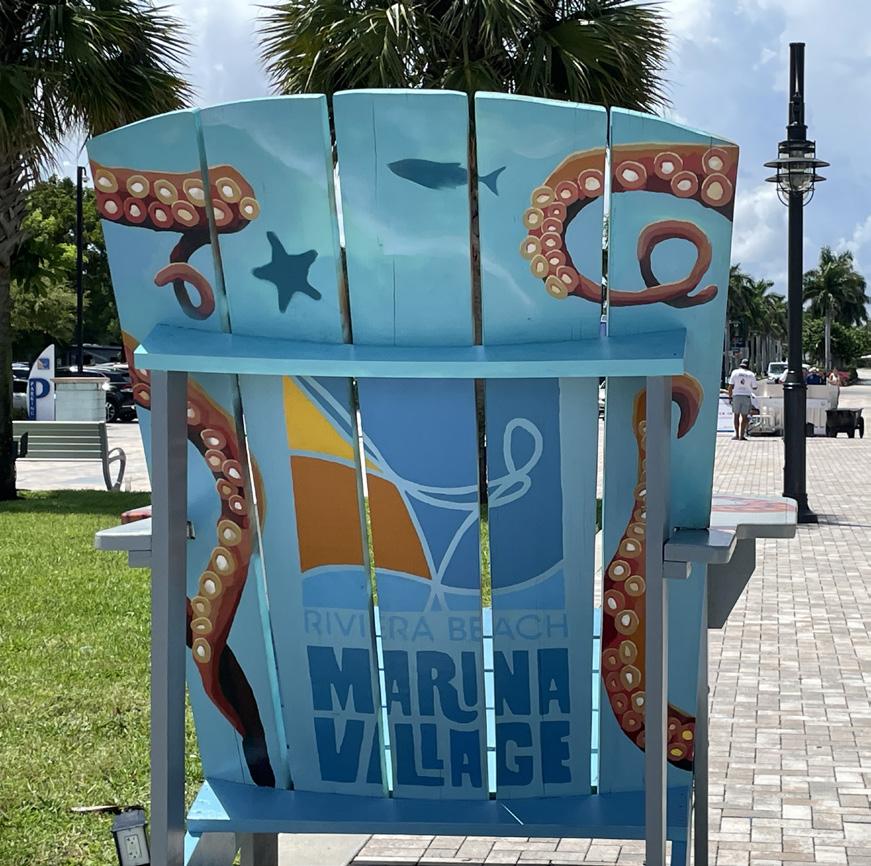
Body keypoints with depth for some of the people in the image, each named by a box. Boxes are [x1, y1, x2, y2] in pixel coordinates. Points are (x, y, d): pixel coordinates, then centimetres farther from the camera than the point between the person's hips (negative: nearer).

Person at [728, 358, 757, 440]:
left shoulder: (735, 372, 2)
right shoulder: (751, 374, 4)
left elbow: (731, 386, -1)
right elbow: (754, 387, 9)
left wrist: (730, 397, 5)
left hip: (736, 396, 0)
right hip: (747, 396, 0)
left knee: (736, 415, 4)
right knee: (744, 416, 2)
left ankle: (737, 434, -3)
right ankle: (742, 434, -3)